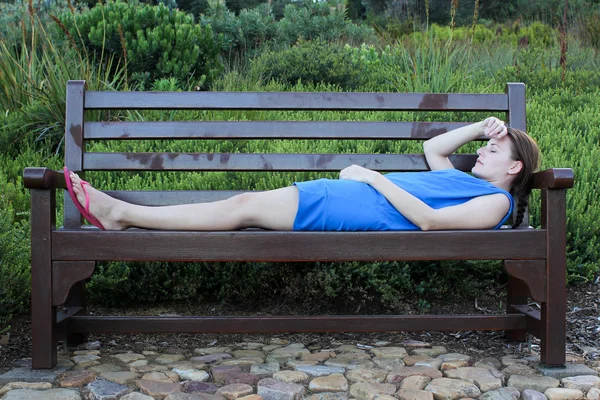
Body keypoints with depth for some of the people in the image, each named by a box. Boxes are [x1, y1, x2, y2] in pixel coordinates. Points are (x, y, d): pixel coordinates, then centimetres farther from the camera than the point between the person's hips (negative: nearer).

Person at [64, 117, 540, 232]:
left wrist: (375, 177, -11)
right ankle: (120, 213, -2)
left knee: (244, 207, -13)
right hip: (346, 195, 8)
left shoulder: (494, 202, -1)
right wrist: (482, 126, 29)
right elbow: (432, 147, 40)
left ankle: (121, 214, -7)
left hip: (360, 212, -8)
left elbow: (427, 220, -14)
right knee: (245, 202, -2)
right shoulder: (464, 181, 26)